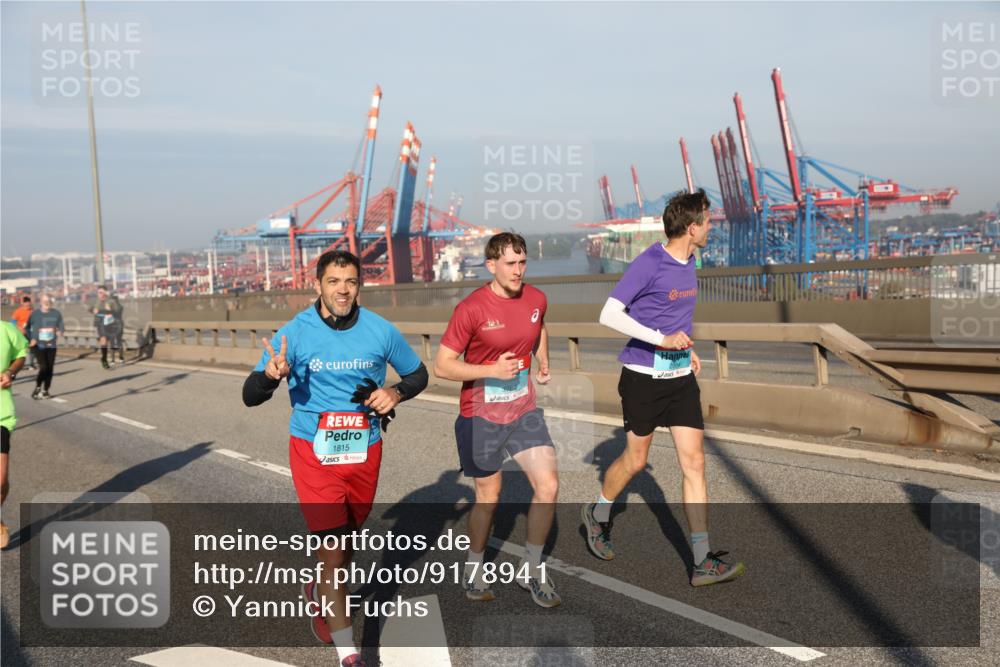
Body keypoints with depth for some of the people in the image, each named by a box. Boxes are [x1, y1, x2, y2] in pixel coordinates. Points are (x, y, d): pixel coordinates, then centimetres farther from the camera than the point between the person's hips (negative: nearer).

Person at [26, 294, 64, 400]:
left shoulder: (56, 314, 2)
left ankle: (45, 390, 18)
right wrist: (31, 339, -8)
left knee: (50, 369, 4)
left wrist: (60, 331, -16)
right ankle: (37, 387, 8)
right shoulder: (35, 314, -2)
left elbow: (61, 326, 7)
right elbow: (28, 328, 6)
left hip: (51, 346, 2)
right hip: (39, 346, -2)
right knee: (43, 367, -13)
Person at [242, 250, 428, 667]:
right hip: (313, 453, -3)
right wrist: (272, 375, -33)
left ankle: (319, 592, 53)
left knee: (347, 537, 21)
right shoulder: (294, 333, -11)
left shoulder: (381, 331, -5)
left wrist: (396, 393, -12)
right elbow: (250, 396, -10)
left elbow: (418, 374, 9)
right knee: (333, 549, -8)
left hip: (365, 452, 3)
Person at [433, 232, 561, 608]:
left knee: (548, 486, -5)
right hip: (480, 417, -4)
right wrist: (492, 369, -24)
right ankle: (474, 570, 33)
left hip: (524, 411, 4)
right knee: (488, 498, 8)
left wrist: (543, 363, 10)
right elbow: (442, 366, -15)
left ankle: (531, 570, 15)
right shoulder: (471, 309, -17)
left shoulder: (536, 299, 0)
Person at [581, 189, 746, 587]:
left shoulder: (688, 263, 9)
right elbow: (609, 315, -20)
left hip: (681, 377, 7)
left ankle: (703, 561, 3)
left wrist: (687, 348, 15)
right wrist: (662, 340, -25)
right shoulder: (648, 263, -16)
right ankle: (597, 516, 37)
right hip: (644, 378, -6)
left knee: (694, 463, 0)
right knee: (635, 460, 9)